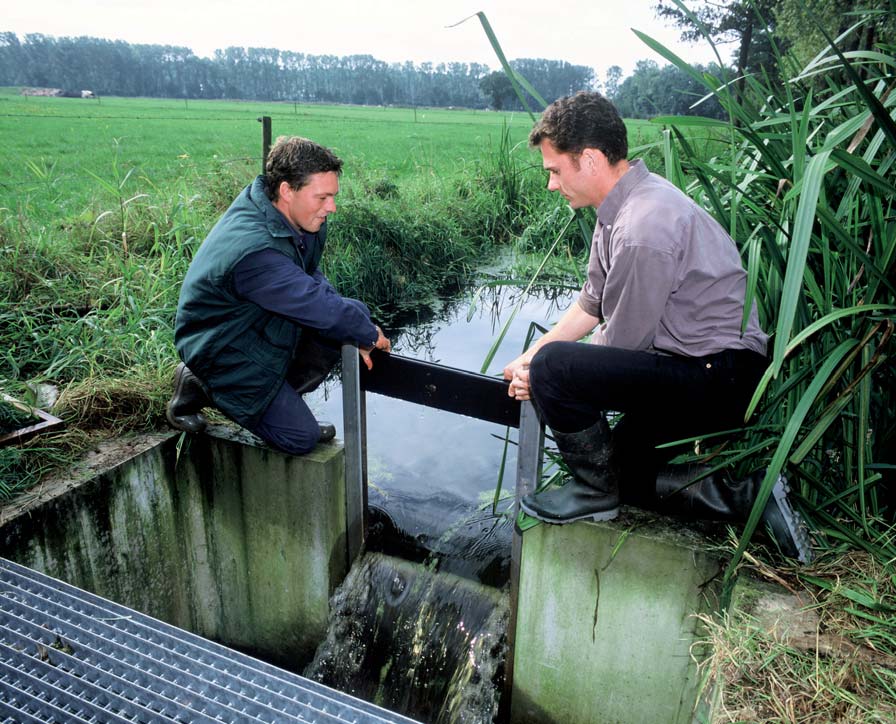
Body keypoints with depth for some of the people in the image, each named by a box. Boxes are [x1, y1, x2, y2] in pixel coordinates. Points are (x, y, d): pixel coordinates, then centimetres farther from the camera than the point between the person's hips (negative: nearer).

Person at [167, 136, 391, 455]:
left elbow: (313, 277, 2)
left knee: (357, 312, -5)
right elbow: (321, 307, -33)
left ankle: (281, 398, 7)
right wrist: (369, 336, -15)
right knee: (301, 438, -7)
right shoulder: (254, 252, -37)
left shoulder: (295, 215, -9)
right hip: (225, 352, -9)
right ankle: (198, 388, 7)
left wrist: (356, 335, -9)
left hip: (266, 327, 9)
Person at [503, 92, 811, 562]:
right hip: (703, 372, 11)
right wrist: (531, 358, 5)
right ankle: (754, 496, 14)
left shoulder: (643, 229, -26)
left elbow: (620, 343, -19)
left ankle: (594, 492, -3)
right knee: (624, 474, 22)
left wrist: (541, 372, -6)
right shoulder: (622, 204, 6)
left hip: (718, 378, -11)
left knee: (553, 367, -25)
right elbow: (590, 305, 13)